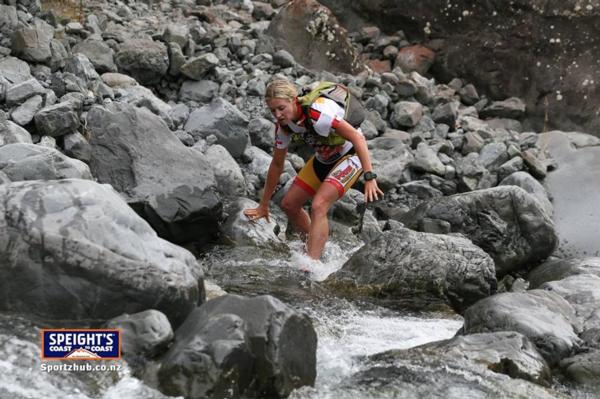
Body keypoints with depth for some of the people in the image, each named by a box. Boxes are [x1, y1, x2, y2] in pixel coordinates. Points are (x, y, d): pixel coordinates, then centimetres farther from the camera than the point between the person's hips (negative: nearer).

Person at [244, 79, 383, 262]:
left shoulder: (317, 112, -32)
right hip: (323, 158, 8)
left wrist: (369, 177, -38)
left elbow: (357, 137, -32)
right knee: (289, 204, 6)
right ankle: (315, 243, 30)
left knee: (318, 206, -25)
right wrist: (263, 206, 10)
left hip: (350, 155, -8)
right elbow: (277, 165, 5)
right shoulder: (283, 125, -7)